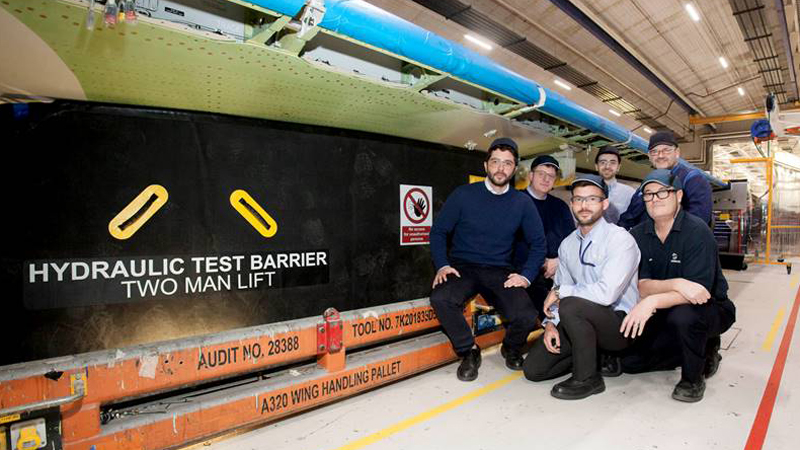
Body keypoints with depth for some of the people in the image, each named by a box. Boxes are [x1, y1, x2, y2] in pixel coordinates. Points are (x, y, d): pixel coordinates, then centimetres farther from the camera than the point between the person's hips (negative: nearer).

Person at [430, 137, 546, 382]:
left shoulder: (522, 203, 4)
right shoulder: (463, 195, -3)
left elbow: (537, 243, 11)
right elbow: (438, 231, 2)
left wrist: (526, 275, -4)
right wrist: (442, 265, -12)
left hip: (499, 272, 2)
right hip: (462, 267, -1)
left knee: (526, 316, -24)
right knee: (440, 298, -33)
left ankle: (511, 349, 15)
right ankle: (469, 351, -4)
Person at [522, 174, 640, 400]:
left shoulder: (620, 239, -16)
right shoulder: (568, 244, 6)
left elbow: (607, 293, -29)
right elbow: (559, 290, 10)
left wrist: (561, 292, -17)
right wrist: (551, 323, -6)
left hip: (619, 324, -6)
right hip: (582, 321, 6)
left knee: (571, 305, -36)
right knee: (533, 368, -4)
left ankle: (588, 378, -13)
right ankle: (591, 354, 17)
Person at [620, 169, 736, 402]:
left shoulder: (697, 231, -20)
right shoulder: (638, 235, -7)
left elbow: (698, 291, -28)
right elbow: (643, 287, -13)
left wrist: (653, 301, -42)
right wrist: (675, 284, -33)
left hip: (710, 308, -5)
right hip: (665, 313, 5)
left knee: (682, 315, -38)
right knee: (630, 361, -3)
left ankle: (693, 378, -7)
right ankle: (703, 352, 18)